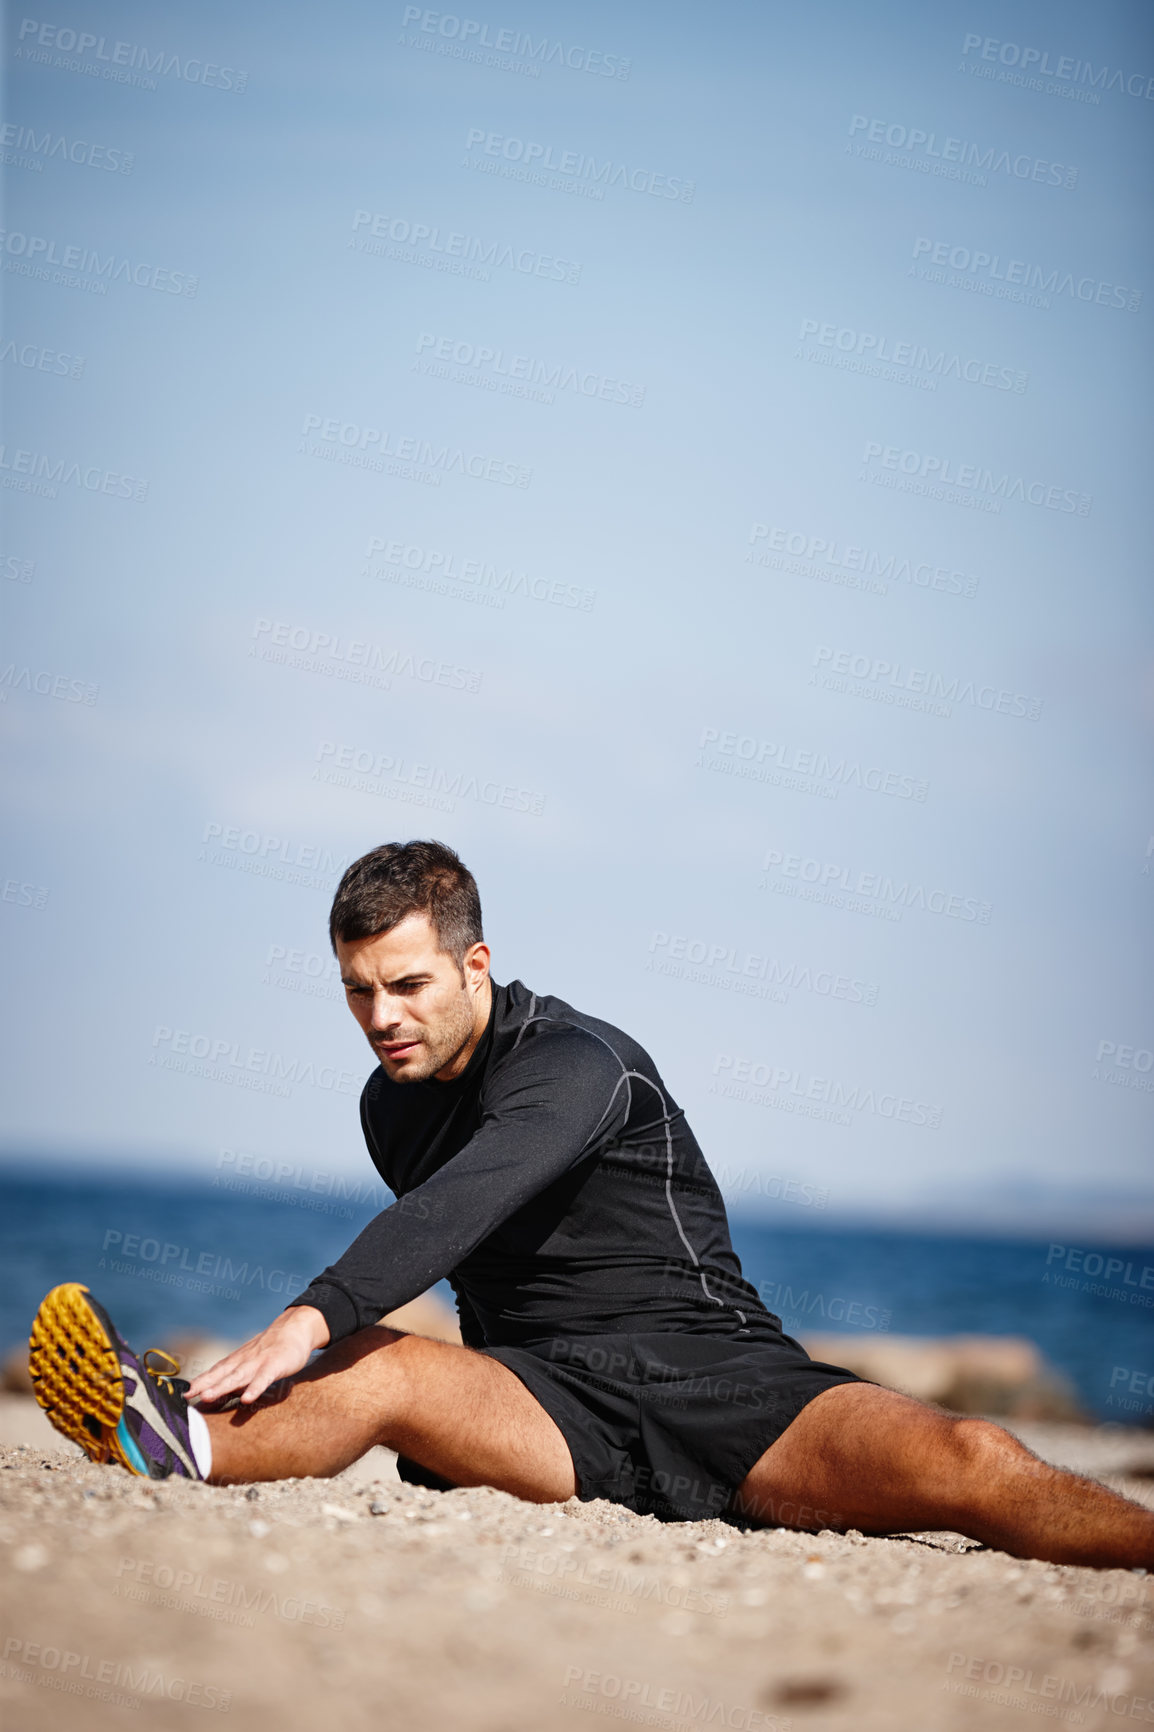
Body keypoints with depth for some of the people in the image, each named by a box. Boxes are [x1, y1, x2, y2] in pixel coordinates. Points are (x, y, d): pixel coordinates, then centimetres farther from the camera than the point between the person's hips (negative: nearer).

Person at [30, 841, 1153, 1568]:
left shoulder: (576, 1064, -11)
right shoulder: (391, 1106, 13)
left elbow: (467, 1201, -30)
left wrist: (313, 1317, -45)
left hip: (714, 1367, -2)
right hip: (545, 1399, 3)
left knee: (960, 1463, -27)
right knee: (378, 1371, -30)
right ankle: (173, 1447, -55)